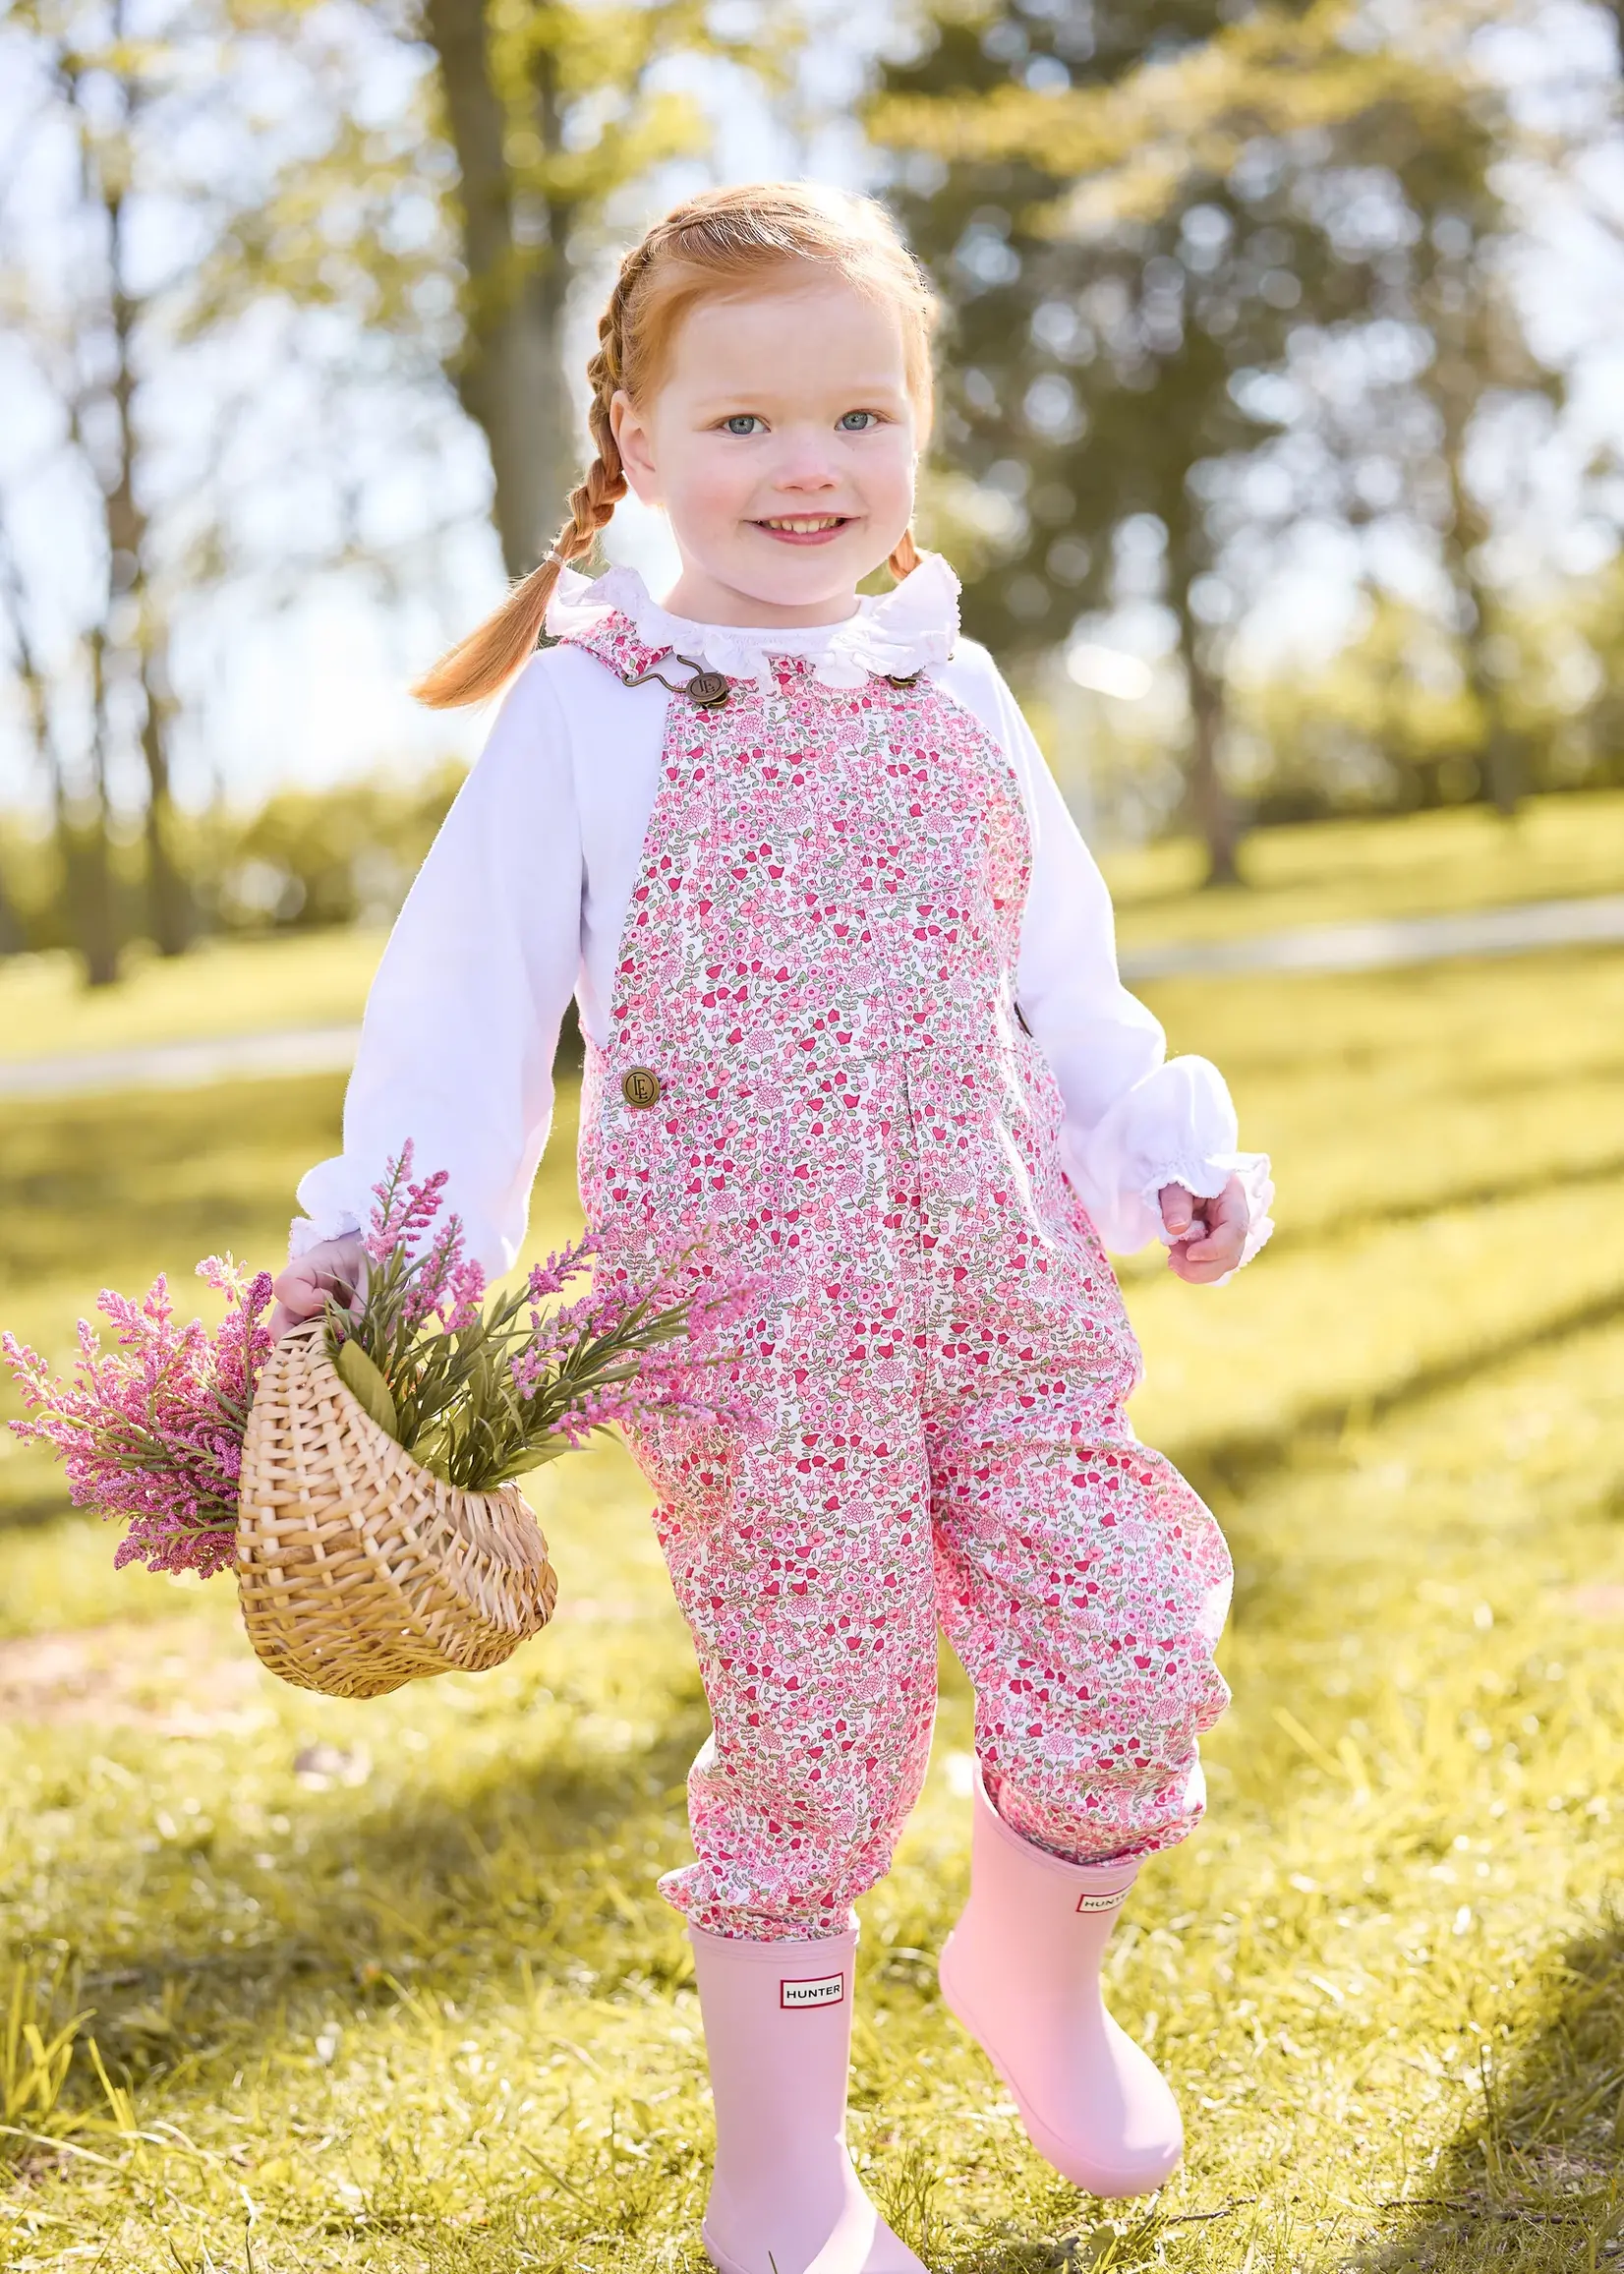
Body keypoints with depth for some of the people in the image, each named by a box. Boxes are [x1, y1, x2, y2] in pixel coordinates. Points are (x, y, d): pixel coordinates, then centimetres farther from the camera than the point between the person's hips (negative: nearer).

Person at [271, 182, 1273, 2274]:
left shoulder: (949, 693, 13)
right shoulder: (588, 712, -2)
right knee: (815, 1721, -1)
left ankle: (1034, 1973, 35)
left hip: (998, 1269, 5)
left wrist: (1162, 1148, 9)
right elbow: (467, 991, -4)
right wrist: (367, 1238, -13)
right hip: (747, 1300, -4)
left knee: (1130, 1655, 1)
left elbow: (1056, 975, 20)